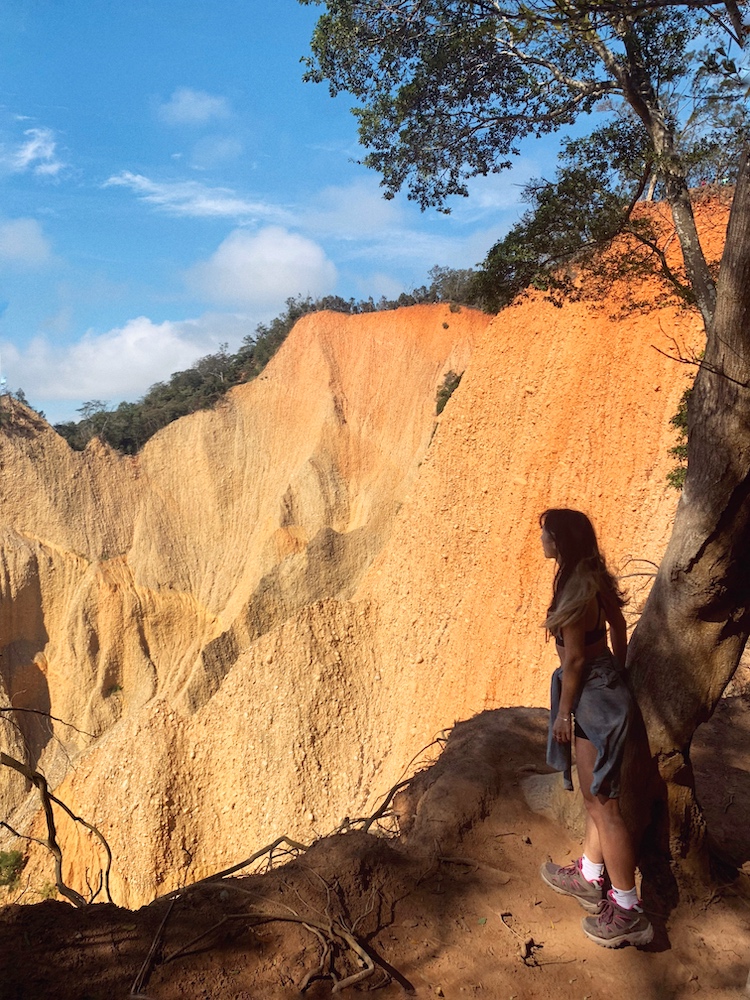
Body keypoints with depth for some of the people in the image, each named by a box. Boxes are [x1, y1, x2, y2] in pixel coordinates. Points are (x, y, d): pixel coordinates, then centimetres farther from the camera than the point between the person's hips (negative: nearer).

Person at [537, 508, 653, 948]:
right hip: (610, 686, 10)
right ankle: (590, 876, 39)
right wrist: (618, 675, 23)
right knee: (596, 794, 22)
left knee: (604, 803, 1)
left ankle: (629, 912, 13)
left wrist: (564, 712, -10)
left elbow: (573, 659, -20)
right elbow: (619, 626, 13)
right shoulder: (595, 578, 3)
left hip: (593, 695, -10)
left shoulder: (575, 591, -24)